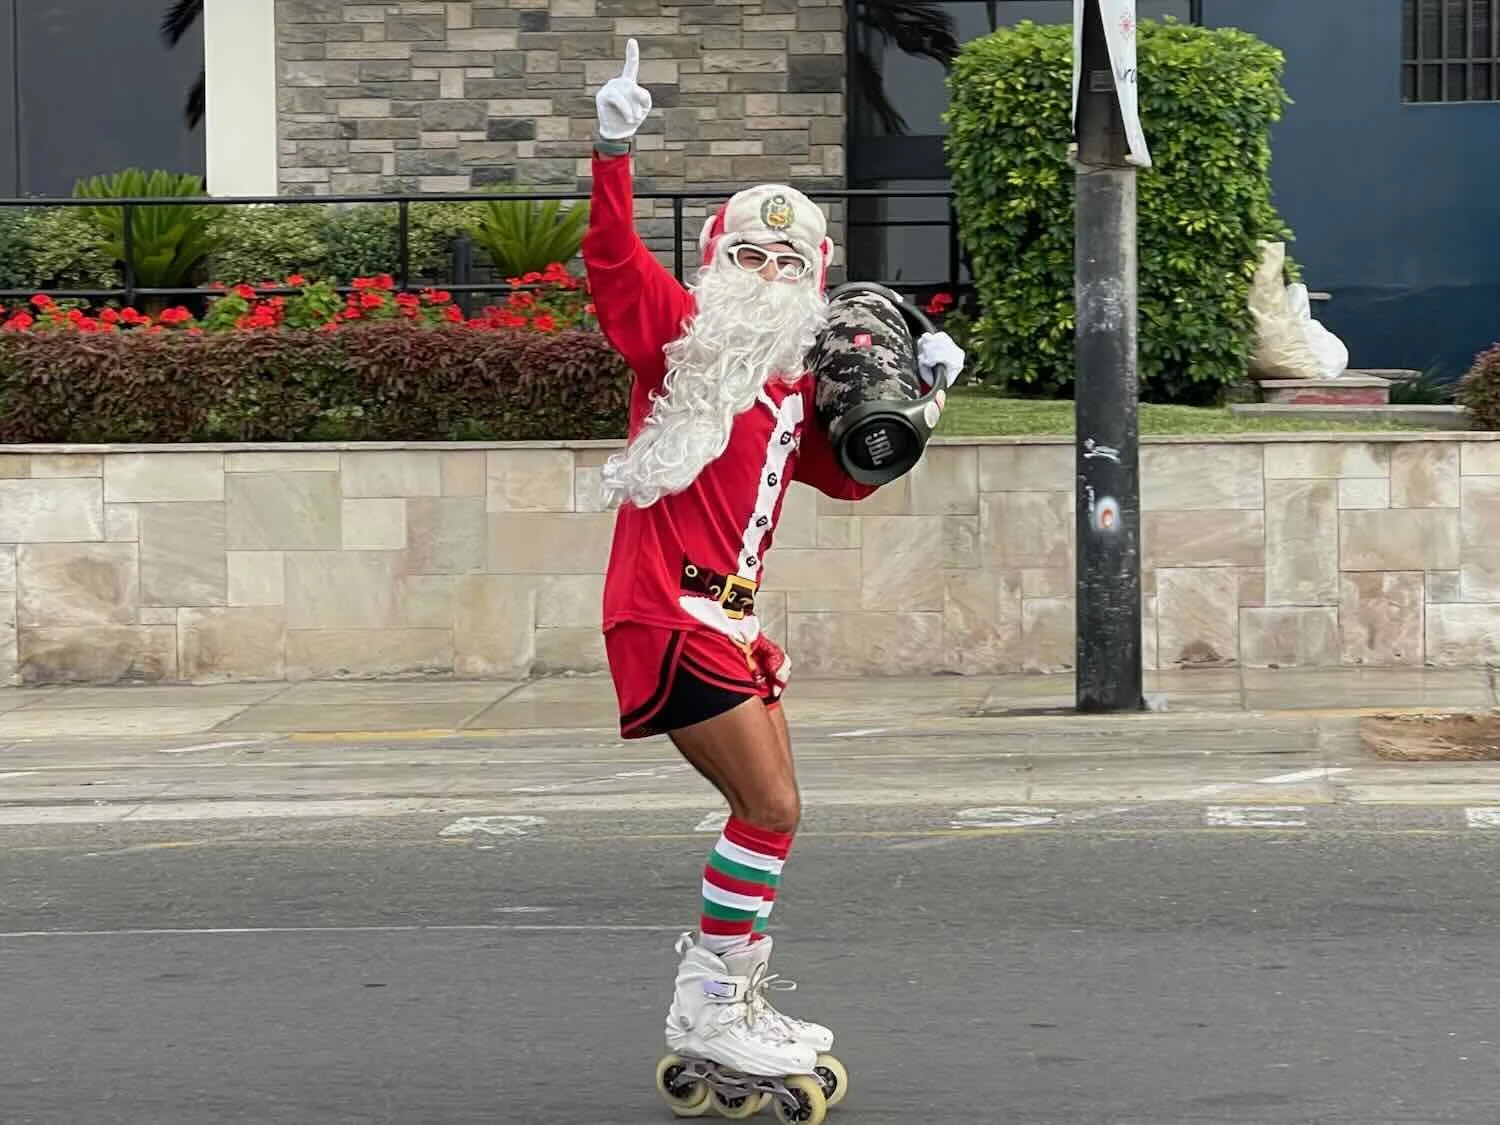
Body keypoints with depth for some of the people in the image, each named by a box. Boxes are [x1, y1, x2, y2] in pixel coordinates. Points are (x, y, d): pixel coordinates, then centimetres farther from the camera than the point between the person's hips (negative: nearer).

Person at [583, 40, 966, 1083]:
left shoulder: (792, 381, 16)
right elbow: (613, 257, -18)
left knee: (769, 811, 14)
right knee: (771, 809, -9)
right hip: (669, 609, -8)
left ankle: (731, 993, 25)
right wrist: (615, 153, -30)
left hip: (730, 615, 8)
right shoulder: (681, 330, -4)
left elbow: (848, 477, 24)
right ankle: (709, 1007, -1)